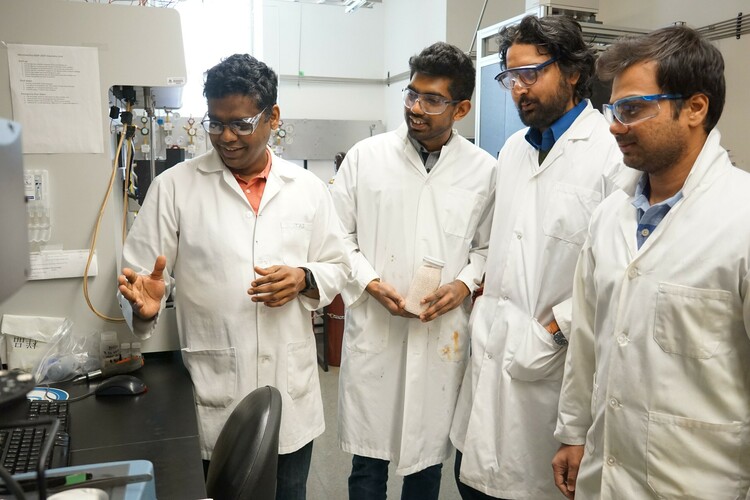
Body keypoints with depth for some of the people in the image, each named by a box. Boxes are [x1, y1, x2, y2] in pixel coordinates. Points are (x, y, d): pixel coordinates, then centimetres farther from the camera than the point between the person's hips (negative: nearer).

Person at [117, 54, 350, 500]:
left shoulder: (308, 188, 3)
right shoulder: (174, 187, -3)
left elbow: (338, 266, 8)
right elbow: (140, 272, -2)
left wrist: (304, 279, -12)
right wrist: (145, 304, -24)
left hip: (292, 396, 2)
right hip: (211, 400, -2)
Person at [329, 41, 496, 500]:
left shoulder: (484, 170, 1)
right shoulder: (366, 156, 0)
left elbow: (487, 247, 8)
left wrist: (465, 284, -11)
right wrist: (371, 283, -9)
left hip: (444, 333, 1)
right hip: (373, 328, 0)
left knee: (428, 455, 15)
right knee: (369, 457, 11)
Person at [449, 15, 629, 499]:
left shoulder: (615, 151, -14)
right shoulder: (513, 149, 11)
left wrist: (554, 330, -15)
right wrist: (486, 318, 11)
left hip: (558, 367, -6)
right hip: (494, 353, 6)